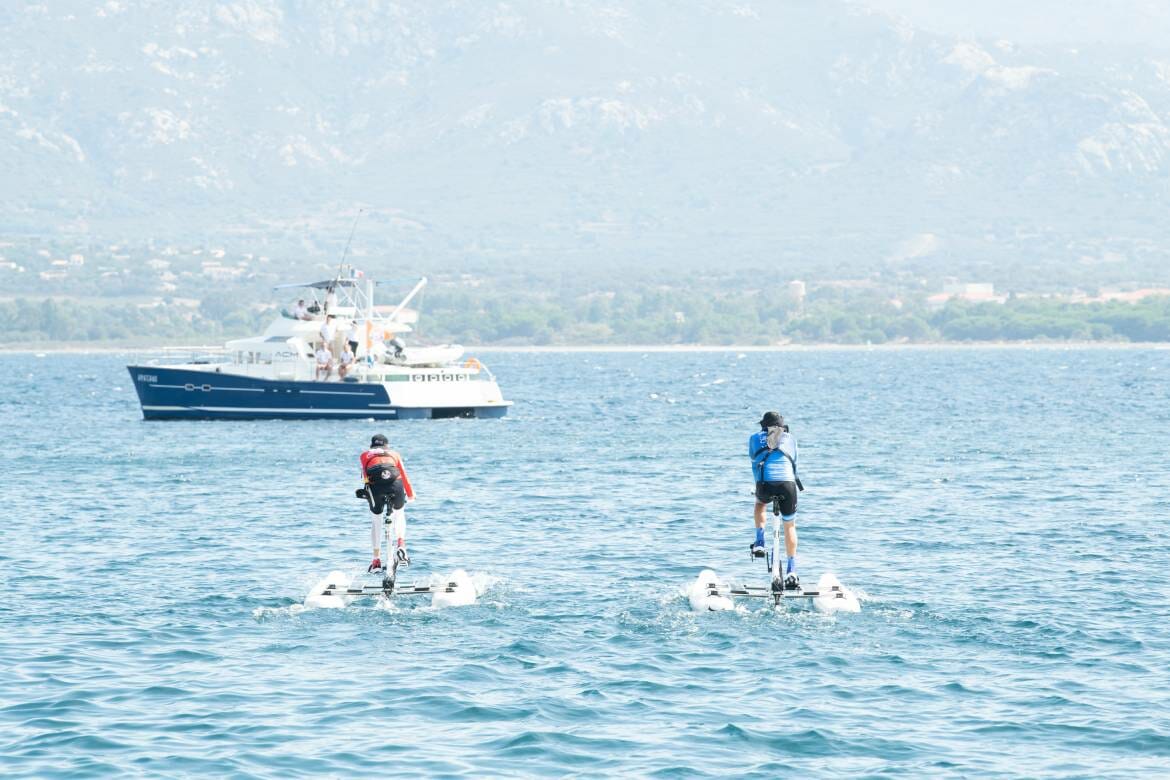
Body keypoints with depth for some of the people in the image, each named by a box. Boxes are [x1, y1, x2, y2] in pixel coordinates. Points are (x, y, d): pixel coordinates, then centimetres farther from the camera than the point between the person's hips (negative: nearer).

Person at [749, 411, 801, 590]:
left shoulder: (755, 438, 21)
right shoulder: (790, 439, 23)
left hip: (765, 483, 0)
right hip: (788, 484, 0)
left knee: (760, 504, 35)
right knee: (789, 526, 15)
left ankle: (759, 543, 18)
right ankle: (791, 572, 9)